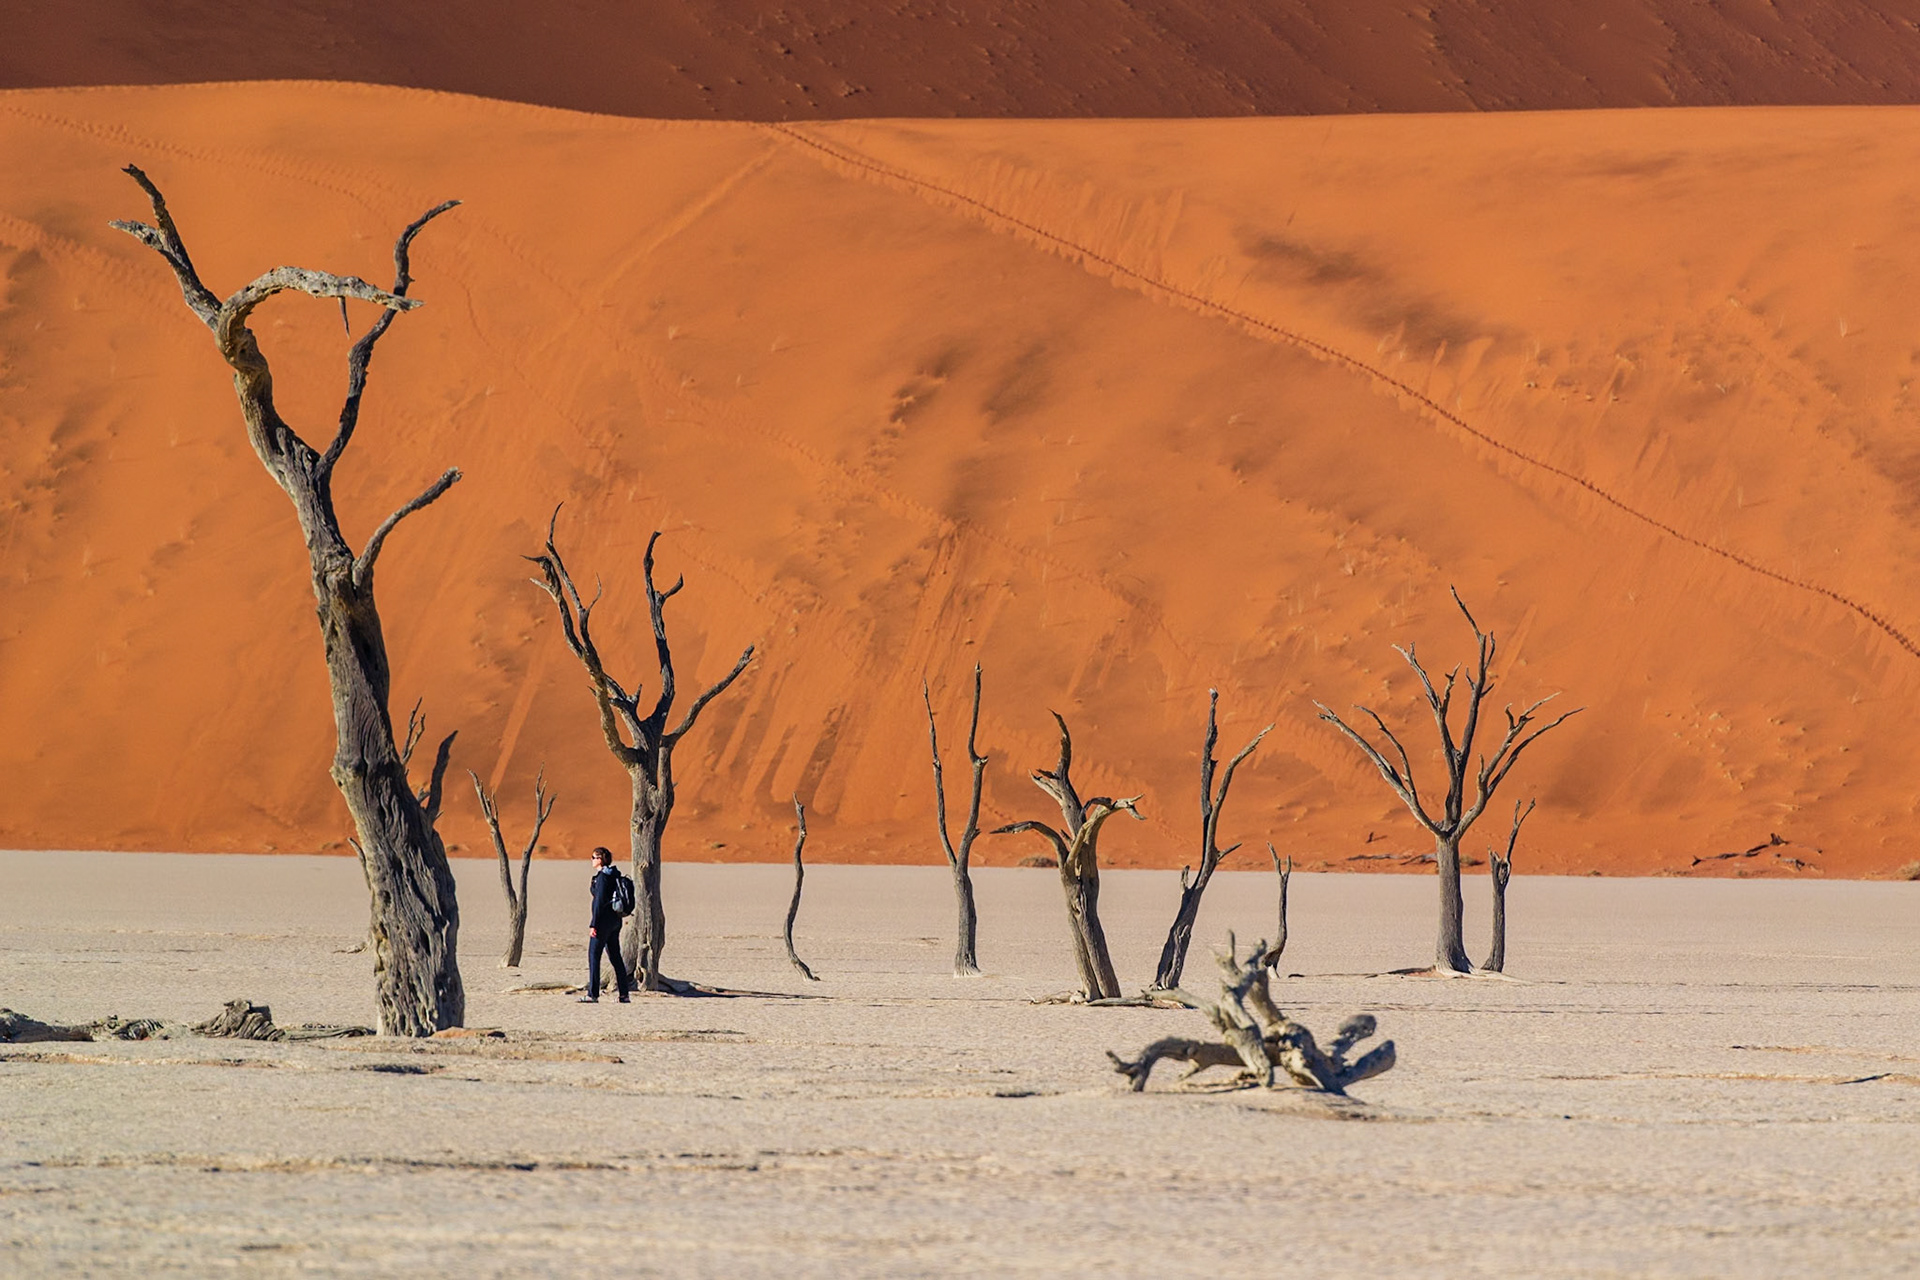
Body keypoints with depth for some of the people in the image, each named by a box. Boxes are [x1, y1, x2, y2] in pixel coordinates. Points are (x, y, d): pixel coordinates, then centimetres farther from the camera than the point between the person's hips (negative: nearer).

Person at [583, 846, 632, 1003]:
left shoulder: (602, 877, -14)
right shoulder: (614, 875, 13)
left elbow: (599, 901, -19)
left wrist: (593, 924, -19)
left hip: (604, 919, -9)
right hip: (615, 919, 9)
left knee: (593, 956, -7)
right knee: (615, 956, 12)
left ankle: (592, 994, -10)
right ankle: (624, 994, 12)